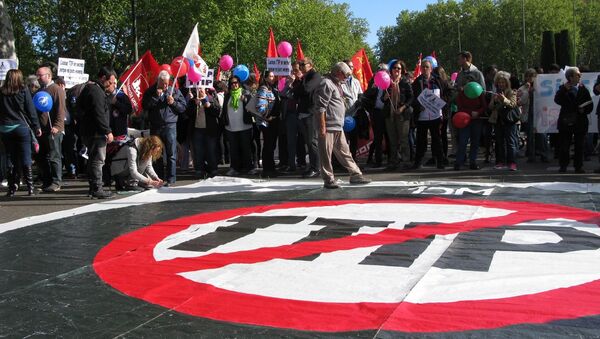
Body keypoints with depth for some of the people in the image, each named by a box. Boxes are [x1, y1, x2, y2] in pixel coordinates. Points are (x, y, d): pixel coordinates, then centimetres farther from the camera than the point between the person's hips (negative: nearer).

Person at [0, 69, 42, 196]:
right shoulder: (23, 90, -4)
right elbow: (31, 110, -5)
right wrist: (36, 127, -1)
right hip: (21, 127, -2)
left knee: (10, 158, 9)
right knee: (25, 158, 3)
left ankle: (12, 188, 8)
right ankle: (30, 187, 3)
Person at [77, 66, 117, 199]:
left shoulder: (90, 89, 19)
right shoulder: (96, 91, -16)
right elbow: (99, 115, -22)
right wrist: (107, 131, -21)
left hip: (89, 131, 11)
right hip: (95, 132, -11)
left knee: (94, 160, 16)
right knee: (98, 160, -8)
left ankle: (94, 187, 25)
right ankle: (97, 189, -6)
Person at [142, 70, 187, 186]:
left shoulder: (175, 91, 6)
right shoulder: (150, 91, 7)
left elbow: (183, 107, 5)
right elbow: (145, 106, -4)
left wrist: (173, 102, -11)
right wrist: (156, 96, -11)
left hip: (170, 125, -2)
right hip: (155, 127, 2)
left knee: (171, 154, -5)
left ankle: (171, 179, -2)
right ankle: (159, 179, 18)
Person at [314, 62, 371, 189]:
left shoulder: (336, 84, 20)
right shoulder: (326, 84, -12)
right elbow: (320, 107, -17)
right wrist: (322, 126, -20)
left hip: (338, 126, 10)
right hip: (328, 126, -10)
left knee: (344, 152, 14)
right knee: (326, 154, -1)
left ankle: (355, 175, 20)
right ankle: (329, 180, 6)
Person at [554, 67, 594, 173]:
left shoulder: (583, 89, 8)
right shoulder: (563, 89, 4)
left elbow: (590, 105, 9)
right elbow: (557, 100, -13)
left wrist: (584, 110, -9)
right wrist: (564, 89, -19)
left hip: (580, 121, 2)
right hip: (566, 121, -1)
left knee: (579, 146, 4)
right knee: (564, 145, 1)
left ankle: (579, 166, 11)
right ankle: (563, 165, 11)